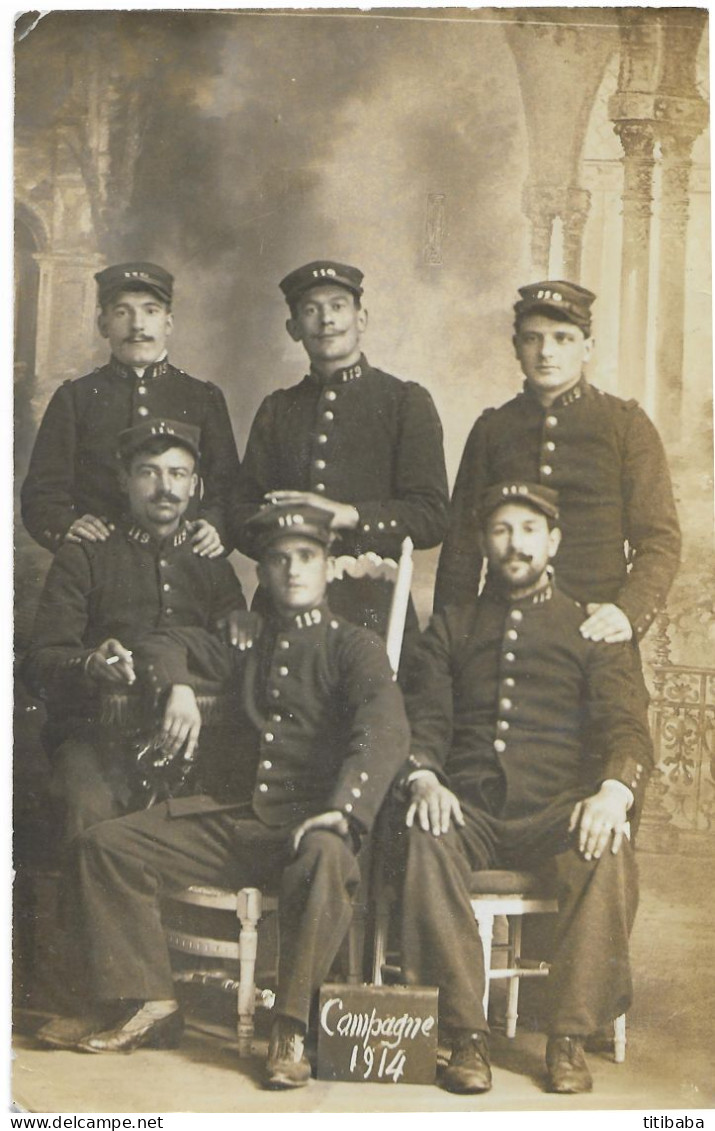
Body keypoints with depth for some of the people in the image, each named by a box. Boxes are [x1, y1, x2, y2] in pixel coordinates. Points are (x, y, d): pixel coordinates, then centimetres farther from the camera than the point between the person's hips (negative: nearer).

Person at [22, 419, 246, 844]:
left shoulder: (212, 564, 21)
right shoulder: (83, 557, 11)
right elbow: (41, 663, 2)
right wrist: (90, 665, -21)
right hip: (97, 725, -2)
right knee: (93, 805, -34)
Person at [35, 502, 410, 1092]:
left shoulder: (354, 646, 4)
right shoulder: (251, 641, 22)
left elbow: (385, 730, -14)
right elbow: (167, 643, 35)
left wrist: (342, 810, -32)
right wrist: (177, 688, 10)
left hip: (308, 821, -5)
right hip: (232, 816, 6)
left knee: (326, 859, -40)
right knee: (106, 844, -7)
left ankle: (292, 1031, -28)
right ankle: (147, 1005, -4)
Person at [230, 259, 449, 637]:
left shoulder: (406, 402, 6)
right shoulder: (277, 410, 17)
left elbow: (431, 517, -2)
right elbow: (241, 515, 12)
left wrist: (346, 515, -15)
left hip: (370, 609, -2)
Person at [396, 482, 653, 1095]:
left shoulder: (592, 628, 16)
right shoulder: (452, 627, 22)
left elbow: (626, 727, 3)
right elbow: (424, 717, 10)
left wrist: (614, 792, -20)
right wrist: (423, 778, -14)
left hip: (556, 811, -1)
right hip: (470, 808, 1)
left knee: (607, 851, -34)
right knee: (426, 837, -34)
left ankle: (570, 1038, -23)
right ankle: (467, 1035, -28)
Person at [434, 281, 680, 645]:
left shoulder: (627, 425, 5)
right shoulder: (491, 429, 10)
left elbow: (660, 540, 2)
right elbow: (461, 542, 13)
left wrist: (629, 613, -15)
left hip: (596, 629, -1)